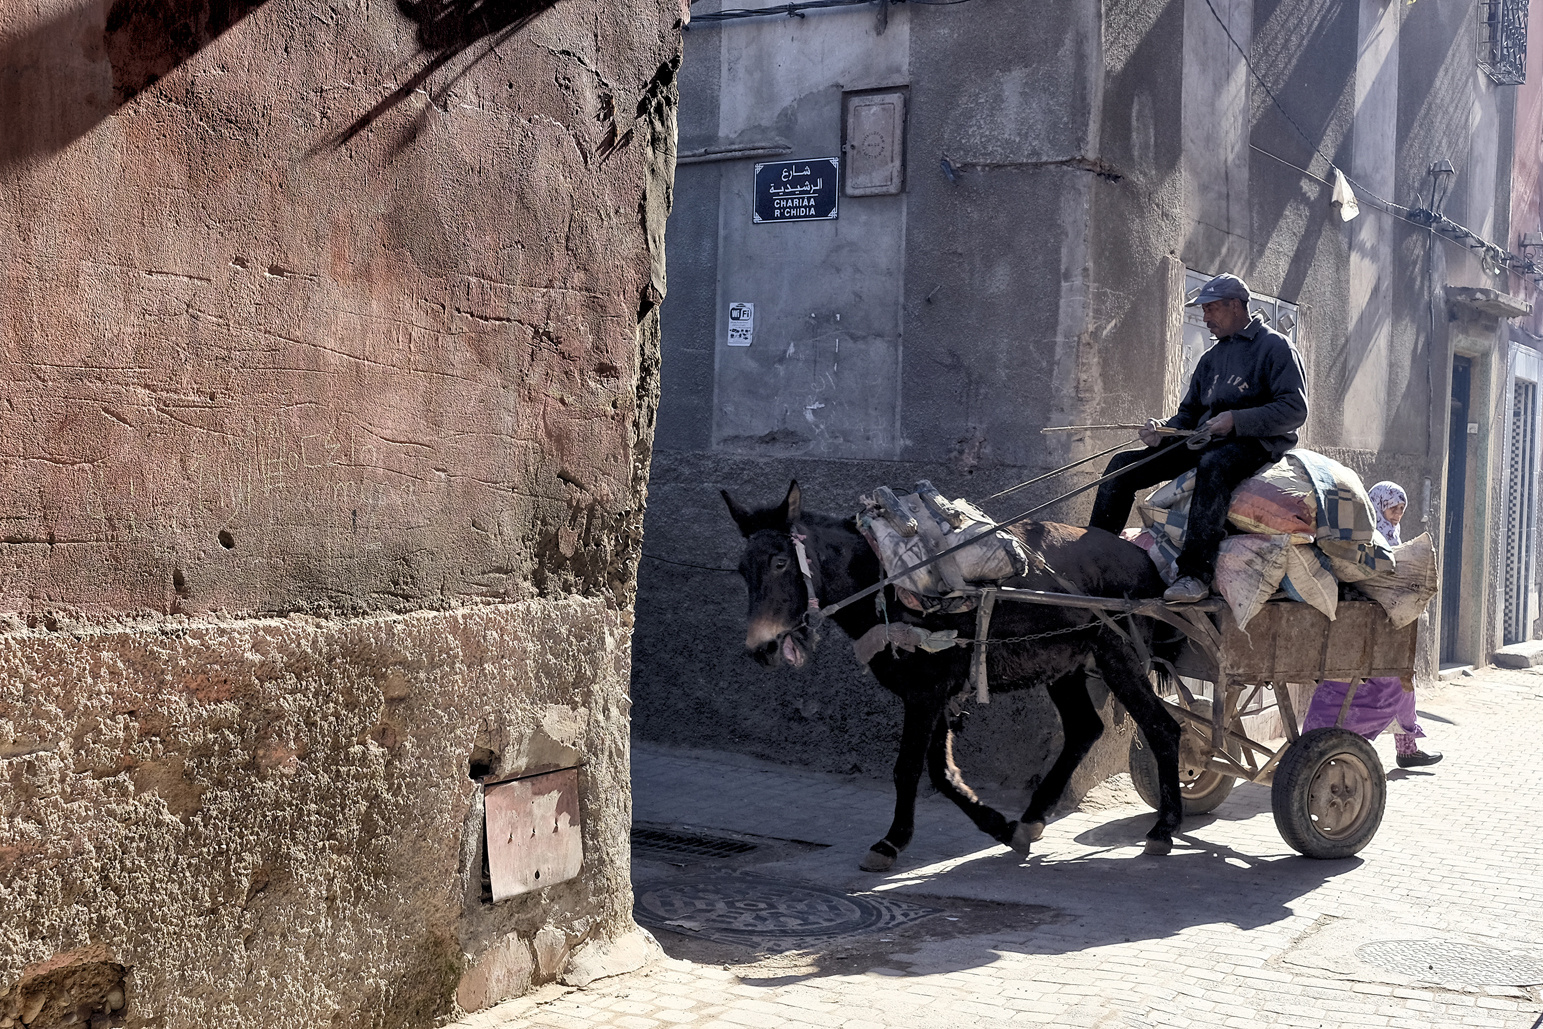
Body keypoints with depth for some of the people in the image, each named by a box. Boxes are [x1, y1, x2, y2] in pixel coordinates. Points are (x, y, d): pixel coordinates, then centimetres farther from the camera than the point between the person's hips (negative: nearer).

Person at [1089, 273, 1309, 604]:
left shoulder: (1275, 346, 1)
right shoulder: (1211, 358, 23)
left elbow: (1295, 409, -10)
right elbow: (1189, 413, 22)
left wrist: (1236, 420, -20)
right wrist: (1163, 433, -1)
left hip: (1256, 443, -8)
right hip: (1205, 443, 8)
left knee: (1213, 464, -42)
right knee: (1123, 464, -7)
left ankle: (1195, 574, -46)